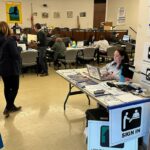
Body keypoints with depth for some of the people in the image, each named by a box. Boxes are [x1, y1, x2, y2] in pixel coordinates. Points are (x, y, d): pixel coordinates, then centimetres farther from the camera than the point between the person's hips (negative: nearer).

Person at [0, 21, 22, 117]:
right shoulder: (10, 40, -19)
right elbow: (16, 55, -21)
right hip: (11, 67, -7)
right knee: (14, 87, 5)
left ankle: (11, 106, 27)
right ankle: (8, 108, 3)